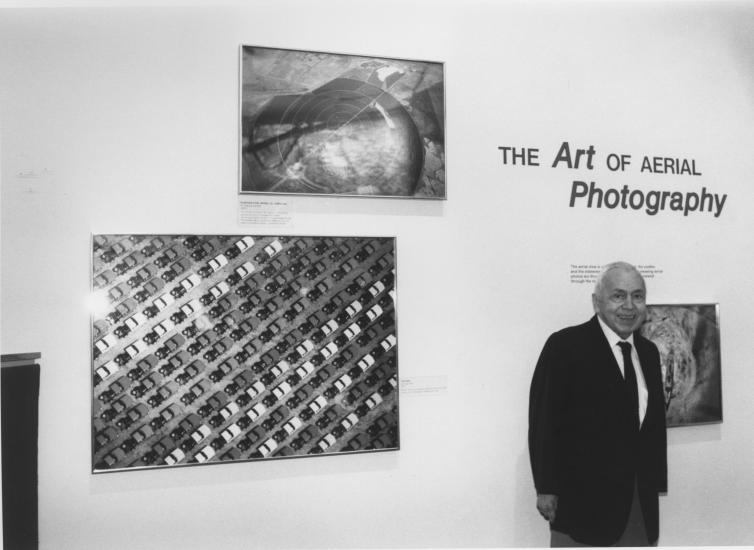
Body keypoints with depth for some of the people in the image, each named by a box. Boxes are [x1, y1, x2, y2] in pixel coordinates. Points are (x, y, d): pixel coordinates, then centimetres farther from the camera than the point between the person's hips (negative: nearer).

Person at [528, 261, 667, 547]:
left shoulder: (649, 352, 10)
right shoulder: (565, 345, -10)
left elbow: (656, 424, 14)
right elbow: (543, 422, -11)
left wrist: (657, 485, 11)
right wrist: (546, 489, -12)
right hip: (583, 501, -5)